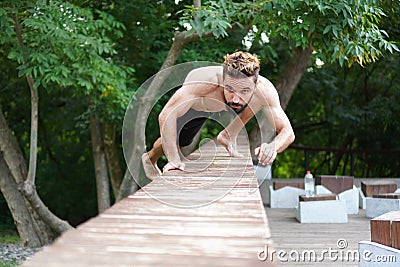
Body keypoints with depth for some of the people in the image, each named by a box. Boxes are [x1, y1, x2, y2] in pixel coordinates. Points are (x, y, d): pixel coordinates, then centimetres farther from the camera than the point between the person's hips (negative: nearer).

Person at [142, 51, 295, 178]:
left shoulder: (264, 90, -43)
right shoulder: (207, 81, -51)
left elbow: (287, 132, -40)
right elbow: (165, 116, -50)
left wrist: (273, 147, -63)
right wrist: (174, 160, -53)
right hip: (190, 101, -3)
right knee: (179, 142, 8)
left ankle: (227, 137, 21)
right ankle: (150, 158, 43)